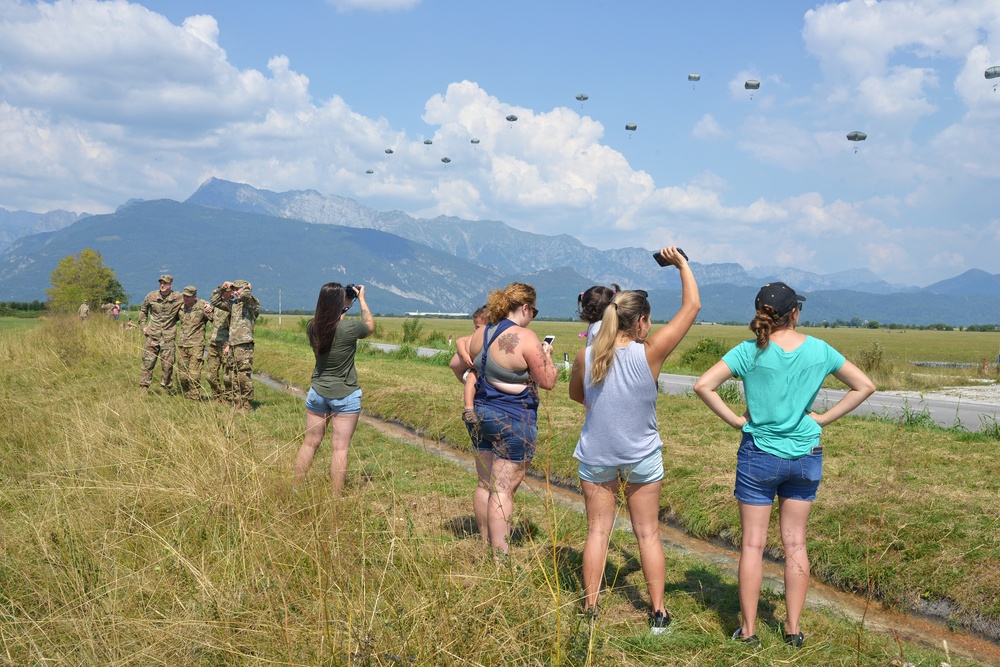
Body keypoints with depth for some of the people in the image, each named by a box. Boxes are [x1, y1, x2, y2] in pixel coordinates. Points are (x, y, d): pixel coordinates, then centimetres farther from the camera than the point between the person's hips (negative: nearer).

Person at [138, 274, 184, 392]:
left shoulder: (178, 298, -5)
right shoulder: (152, 296, 1)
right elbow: (143, 309, 18)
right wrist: (143, 325, 11)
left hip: (168, 336, -1)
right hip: (152, 335, 1)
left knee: (168, 365, 3)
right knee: (147, 362, 2)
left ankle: (166, 389, 15)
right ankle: (144, 388, 8)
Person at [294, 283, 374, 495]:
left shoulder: (312, 327, -6)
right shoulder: (349, 328, -20)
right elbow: (370, 326, 3)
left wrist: (348, 303, 17)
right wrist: (361, 299, 13)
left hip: (318, 392, 5)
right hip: (345, 396, -4)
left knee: (310, 443, 15)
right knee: (340, 448, 1)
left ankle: (296, 489, 23)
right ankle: (336, 497, 6)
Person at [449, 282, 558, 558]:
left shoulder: (481, 333, 5)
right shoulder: (525, 338, -17)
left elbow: (457, 364, 18)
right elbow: (548, 381, -12)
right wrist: (547, 356, 5)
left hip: (479, 413, 7)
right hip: (513, 419, -7)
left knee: (485, 485, 14)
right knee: (504, 489, -4)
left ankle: (486, 547, 24)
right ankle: (500, 558, -1)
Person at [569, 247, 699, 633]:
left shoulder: (585, 358, -13)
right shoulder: (648, 355, -21)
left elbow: (575, 394, 8)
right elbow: (692, 306, -15)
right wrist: (682, 264, -4)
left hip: (596, 457, 2)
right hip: (643, 457, -2)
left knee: (597, 532, 11)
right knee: (647, 534, 11)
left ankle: (590, 608, 16)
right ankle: (658, 613, 19)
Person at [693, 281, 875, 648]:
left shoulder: (750, 352, -11)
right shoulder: (819, 350, -4)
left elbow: (703, 386, -18)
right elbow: (864, 386, 3)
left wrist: (736, 420, -9)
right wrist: (824, 418, 1)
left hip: (759, 455, -2)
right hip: (806, 456, 2)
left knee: (753, 543, 7)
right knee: (795, 542, 13)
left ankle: (748, 630, 14)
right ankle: (793, 628, 20)